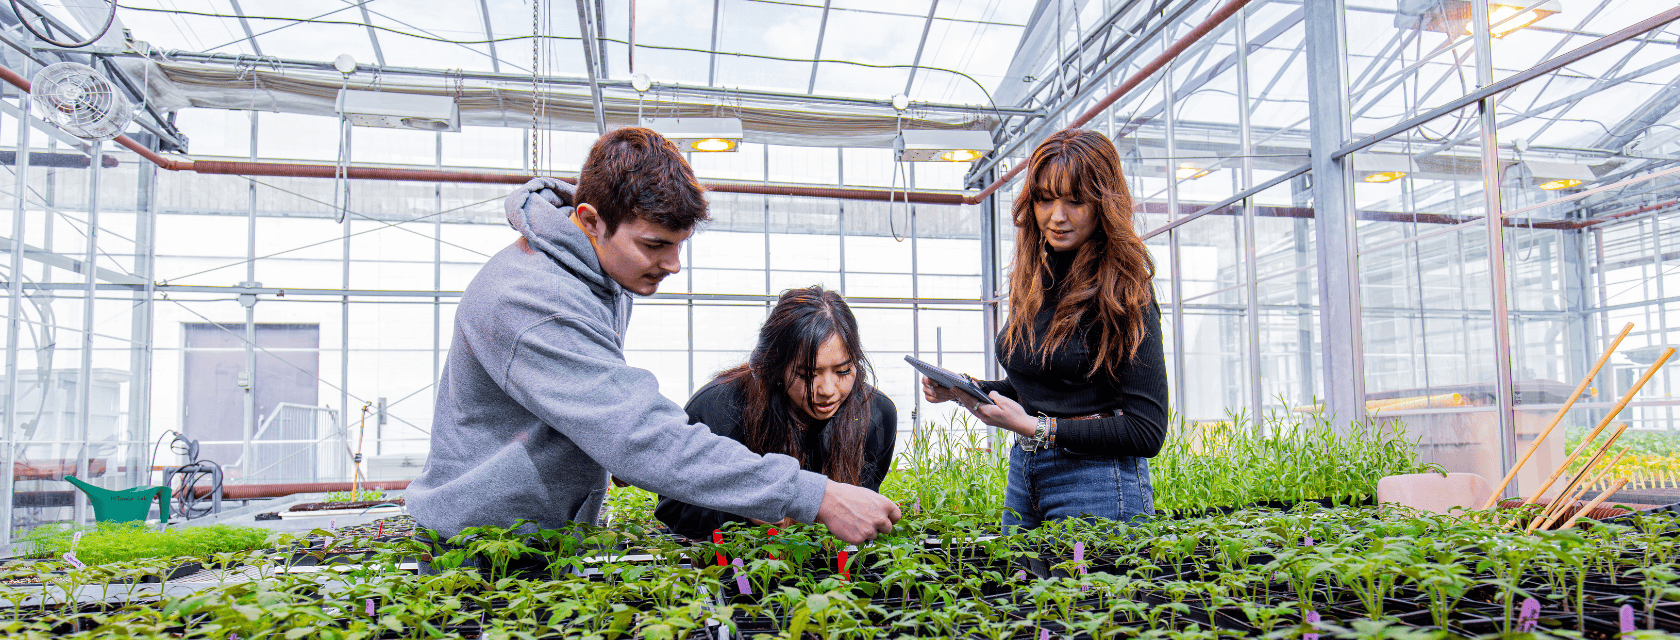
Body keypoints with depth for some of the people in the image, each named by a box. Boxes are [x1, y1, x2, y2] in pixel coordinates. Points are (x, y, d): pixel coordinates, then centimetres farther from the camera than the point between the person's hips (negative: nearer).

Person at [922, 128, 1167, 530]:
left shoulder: (1124, 293, -13)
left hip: (1099, 486, -7)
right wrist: (962, 390, 2)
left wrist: (1036, 429, -17)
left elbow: (1147, 431, -15)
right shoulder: (1033, 282, 7)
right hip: (1023, 478, 7)